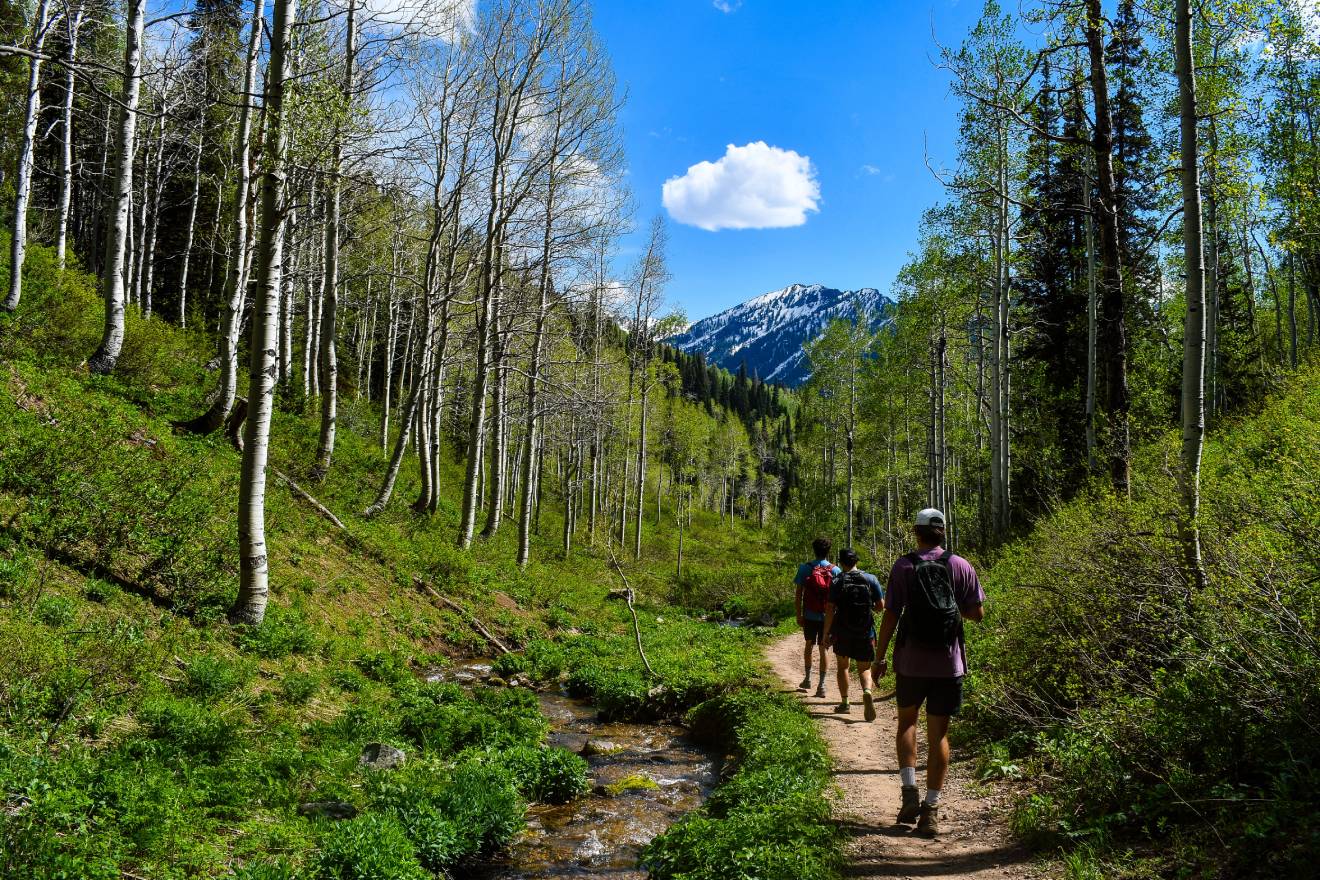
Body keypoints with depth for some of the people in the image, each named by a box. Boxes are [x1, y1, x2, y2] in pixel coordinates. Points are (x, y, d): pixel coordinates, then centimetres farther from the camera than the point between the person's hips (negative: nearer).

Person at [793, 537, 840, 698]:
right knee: (823, 648, 6)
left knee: (809, 645, 20)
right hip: (827, 616, 0)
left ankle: (807, 678, 28)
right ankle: (821, 685, 2)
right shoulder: (835, 570, -4)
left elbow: (798, 594, -4)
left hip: (809, 616, 0)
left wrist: (799, 615, 3)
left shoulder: (805, 568, -5)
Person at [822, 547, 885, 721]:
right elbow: (881, 606, -1)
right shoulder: (871, 579, -2)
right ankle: (867, 691, -19)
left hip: (842, 632, -1)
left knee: (842, 666, 19)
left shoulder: (837, 581, -6)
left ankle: (844, 703, 21)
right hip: (866, 633, 1)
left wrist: (826, 633, -1)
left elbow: (830, 609, -9)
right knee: (864, 668, 11)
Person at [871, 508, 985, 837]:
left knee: (907, 721, 21)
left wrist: (879, 658, 2)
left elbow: (890, 615, -6)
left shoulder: (902, 566, -6)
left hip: (910, 662, -1)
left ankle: (909, 791, 9)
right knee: (938, 734, 7)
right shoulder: (961, 566, -2)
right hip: (948, 664, 1)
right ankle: (930, 810, 8)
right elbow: (977, 612, 1)